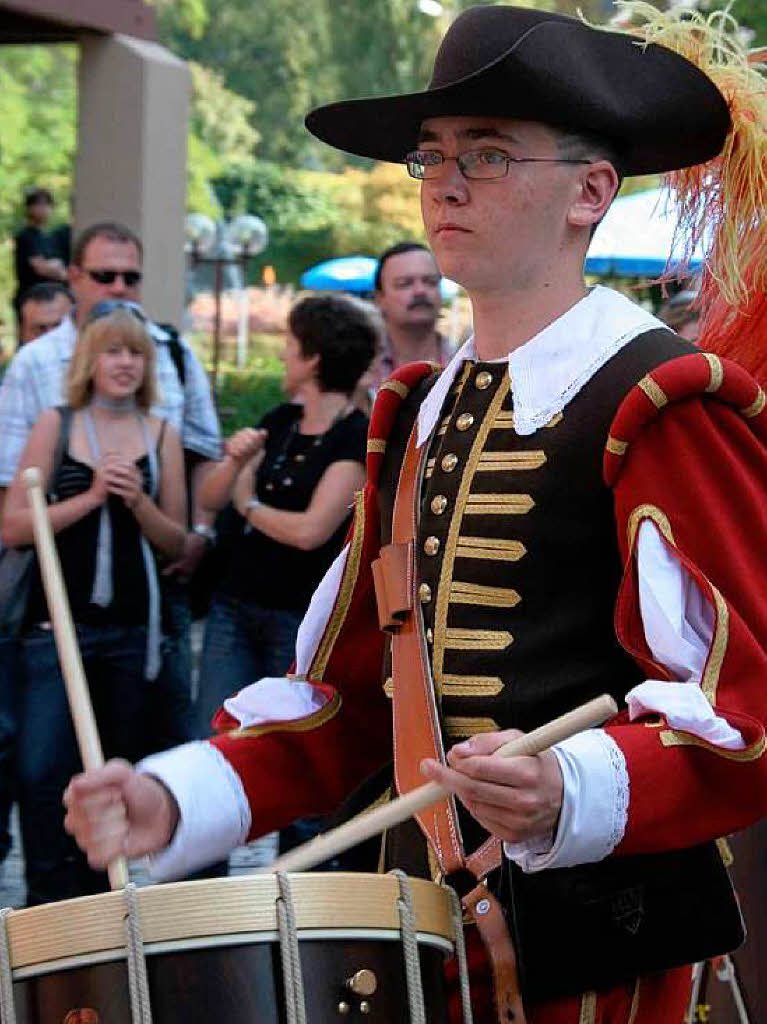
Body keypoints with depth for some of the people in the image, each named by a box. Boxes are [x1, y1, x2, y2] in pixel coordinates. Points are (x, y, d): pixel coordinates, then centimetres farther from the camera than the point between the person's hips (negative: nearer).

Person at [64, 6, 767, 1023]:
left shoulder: (663, 403, -11)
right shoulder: (418, 412, 12)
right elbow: (346, 695, 13)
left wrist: (570, 794, -34)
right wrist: (176, 800, -1)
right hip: (424, 937, 7)